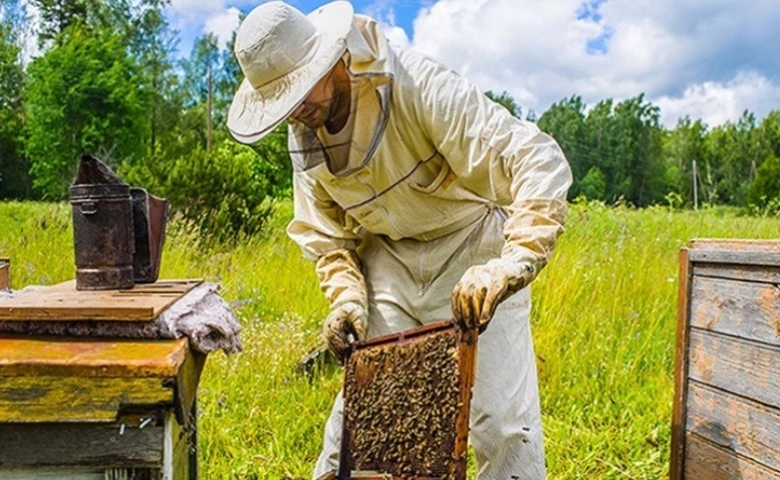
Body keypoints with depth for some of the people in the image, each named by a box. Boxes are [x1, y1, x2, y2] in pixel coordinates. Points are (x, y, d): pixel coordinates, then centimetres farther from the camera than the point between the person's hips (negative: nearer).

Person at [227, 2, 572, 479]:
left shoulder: (418, 84, -25)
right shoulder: (304, 139, -4)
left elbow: (539, 161, -31)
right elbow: (324, 233, 8)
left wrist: (514, 262, -43)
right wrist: (346, 296, -9)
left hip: (472, 256, -4)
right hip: (389, 260, 5)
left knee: (504, 421, -5)